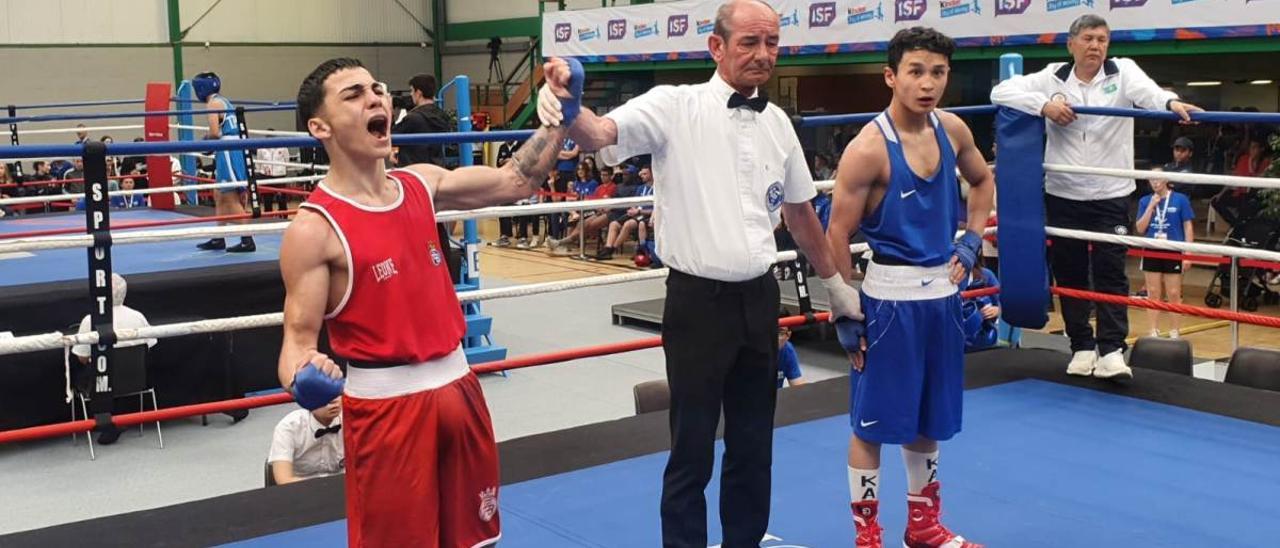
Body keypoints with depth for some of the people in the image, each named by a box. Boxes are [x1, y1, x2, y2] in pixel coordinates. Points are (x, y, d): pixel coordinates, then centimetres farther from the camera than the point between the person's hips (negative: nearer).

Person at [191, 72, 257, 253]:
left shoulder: (213, 103, -9)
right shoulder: (223, 101, 18)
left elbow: (214, 133, -19)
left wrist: (206, 137, 0)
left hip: (228, 153, -9)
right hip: (233, 151, 9)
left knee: (231, 199, -6)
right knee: (219, 196, 16)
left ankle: (247, 241, -7)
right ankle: (218, 239, 21)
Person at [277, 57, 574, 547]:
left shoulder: (422, 184, 4)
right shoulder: (314, 227, -13)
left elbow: (515, 181, 12)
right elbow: (298, 335, -15)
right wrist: (304, 372, -37)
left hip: (458, 387, 6)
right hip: (385, 403, -6)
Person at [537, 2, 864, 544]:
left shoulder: (777, 122, 8)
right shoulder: (676, 106, -9)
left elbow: (799, 211, 20)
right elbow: (600, 135, -23)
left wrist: (835, 283, 26)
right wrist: (569, 109, -46)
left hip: (759, 299, 5)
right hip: (698, 300, -5)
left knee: (753, 446, 16)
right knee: (692, 450, 5)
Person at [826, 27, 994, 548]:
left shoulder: (952, 130, 1)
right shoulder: (868, 148, -18)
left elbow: (982, 181, 23)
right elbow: (837, 237, -15)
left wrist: (972, 239, 10)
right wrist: (845, 314, -14)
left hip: (942, 290, 7)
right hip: (891, 295, -6)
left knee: (930, 416, 18)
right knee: (873, 421, 3)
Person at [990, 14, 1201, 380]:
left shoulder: (1123, 72, 0)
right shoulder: (1053, 78, 1)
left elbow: (1147, 91, -21)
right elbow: (1001, 92, -5)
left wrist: (1172, 103, -44)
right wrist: (1043, 104, -20)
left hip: (1111, 194, -1)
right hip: (1063, 195, 1)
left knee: (1111, 272, -2)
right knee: (1069, 273, 8)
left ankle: (1110, 351, 0)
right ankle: (1082, 347, 20)